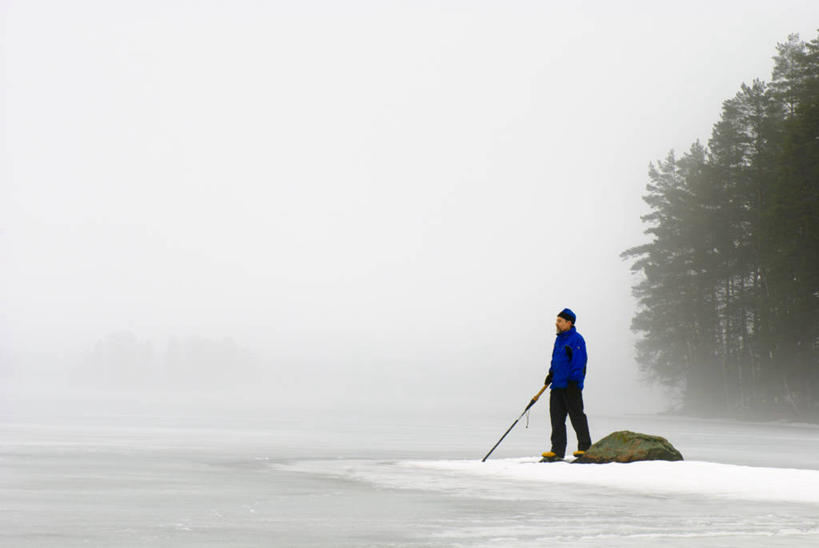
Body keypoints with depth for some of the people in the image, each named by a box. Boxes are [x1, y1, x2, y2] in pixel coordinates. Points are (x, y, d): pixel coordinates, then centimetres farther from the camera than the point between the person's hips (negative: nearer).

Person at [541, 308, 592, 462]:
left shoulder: (577, 339, -10)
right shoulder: (559, 339, 16)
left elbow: (579, 363, -15)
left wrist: (573, 382, -19)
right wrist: (551, 374, 17)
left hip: (571, 386, -8)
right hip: (557, 386, 8)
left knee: (577, 417, -3)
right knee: (556, 417, 5)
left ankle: (585, 448, 5)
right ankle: (558, 450, 7)